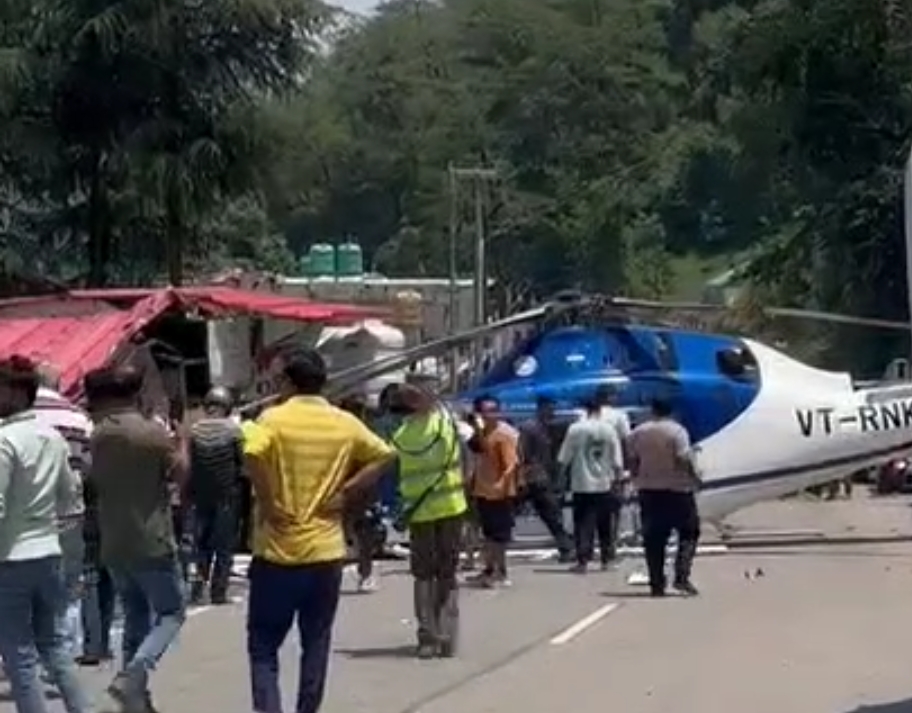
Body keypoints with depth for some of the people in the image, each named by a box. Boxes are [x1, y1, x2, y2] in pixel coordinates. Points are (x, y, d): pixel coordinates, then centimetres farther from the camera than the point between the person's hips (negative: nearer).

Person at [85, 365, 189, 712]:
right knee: (172, 612, 6)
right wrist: (181, 441, 12)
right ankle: (133, 673, -15)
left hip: (113, 545, 6)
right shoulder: (154, 431, -14)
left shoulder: (98, 435, 2)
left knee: (136, 618, 16)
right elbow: (180, 475, -2)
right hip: (152, 542, -6)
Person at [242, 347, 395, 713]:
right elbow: (383, 456, 8)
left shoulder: (274, 418, -9)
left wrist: (267, 502, -14)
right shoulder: (345, 423, 5)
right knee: (316, 644, 13)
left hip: (278, 551, -3)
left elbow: (252, 455, -26)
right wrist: (345, 493, 4)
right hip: (326, 550, 3)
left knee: (263, 645, 5)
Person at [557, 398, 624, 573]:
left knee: (583, 525, 0)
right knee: (605, 525, 13)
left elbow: (564, 458, -5)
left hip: (582, 484, -2)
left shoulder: (575, 429, -8)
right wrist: (619, 475, 11)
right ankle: (606, 559, 18)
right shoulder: (609, 429, -2)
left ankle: (582, 561, -6)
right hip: (604, 483, 2)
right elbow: (617, 460, 0)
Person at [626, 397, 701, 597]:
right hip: (677, 490, -4)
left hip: (648, 491, 4)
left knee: (653, 539, 7)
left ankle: (657, 584, 6)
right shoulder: (677, 431, -10)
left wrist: (637, 482, 19)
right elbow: (684, 460, -16)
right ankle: (681, 577, -6)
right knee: (689, 532, 8)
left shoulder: (637, 433, 4)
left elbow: (632, 462, 7)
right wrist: (695, 478, -2)